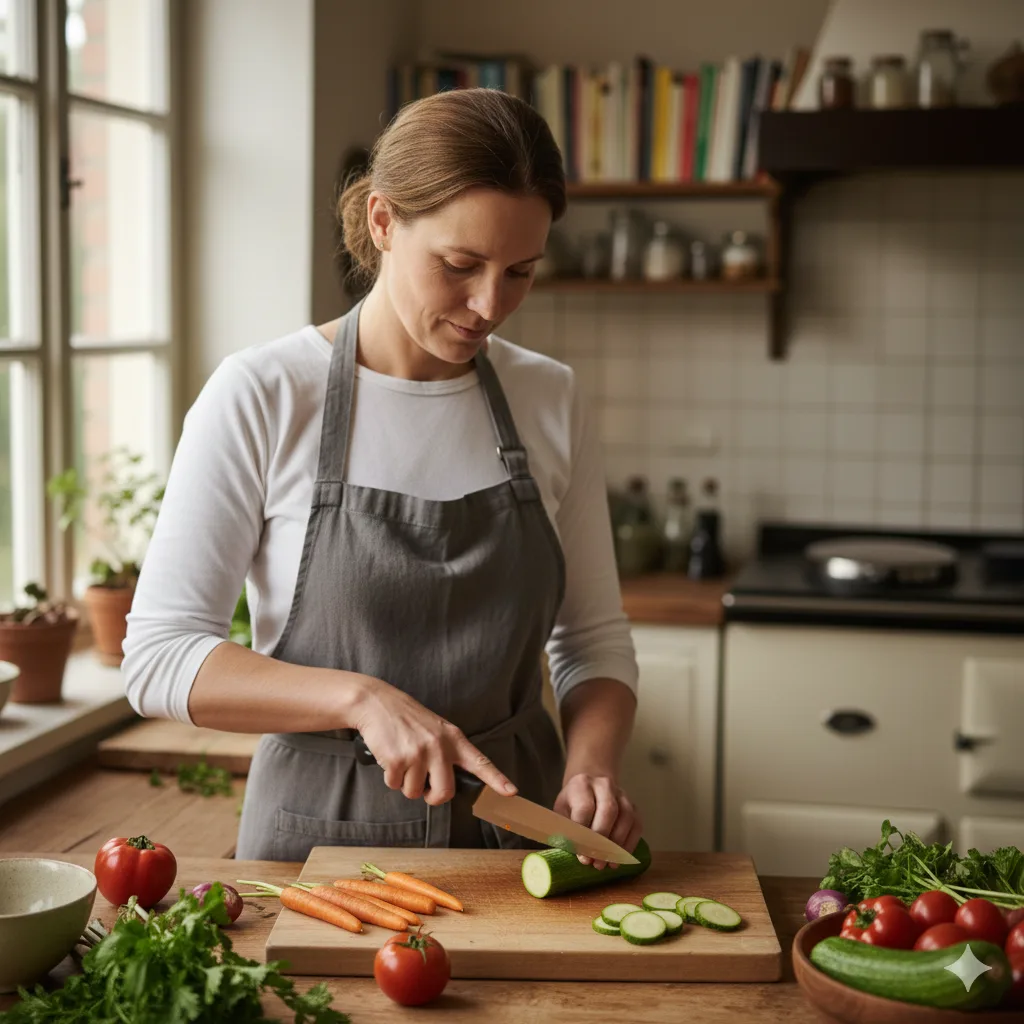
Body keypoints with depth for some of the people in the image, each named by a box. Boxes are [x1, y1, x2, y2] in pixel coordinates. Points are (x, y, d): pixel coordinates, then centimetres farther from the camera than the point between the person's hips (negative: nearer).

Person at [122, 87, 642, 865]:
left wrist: (591, 765, -10)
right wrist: (360, 698, -20)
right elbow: (158, 658, -8)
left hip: (515, 834, 3)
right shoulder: (262, 395, -7)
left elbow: (594, 638, 10)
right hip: (325, 833, -2)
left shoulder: (551, 401, 4)